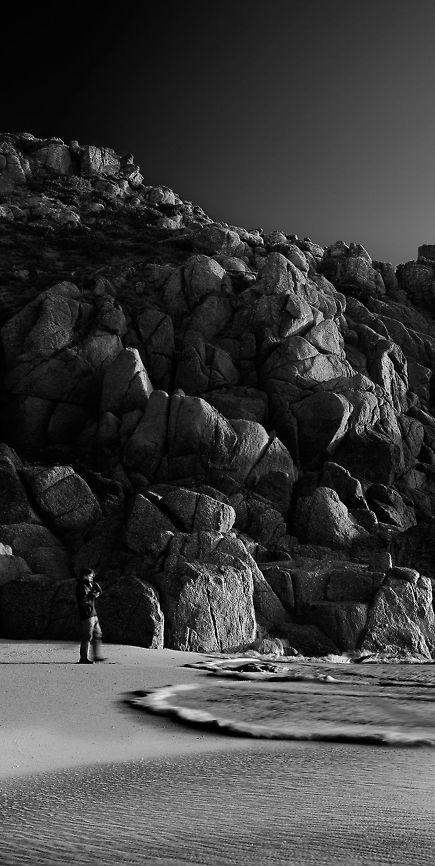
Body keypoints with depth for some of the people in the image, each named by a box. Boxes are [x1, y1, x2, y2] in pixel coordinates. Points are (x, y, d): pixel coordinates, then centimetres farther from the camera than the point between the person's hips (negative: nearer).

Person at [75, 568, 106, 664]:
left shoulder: (89, 585, 17)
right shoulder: (81, 587, -11)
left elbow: (100, 593, 19)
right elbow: (82, 601, -22)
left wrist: (96, 586, 3)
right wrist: (93, 596, -16)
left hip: (93, 614, 10)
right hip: (87, 615, -10)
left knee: (98, 635, 12)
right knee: (87, 637, -6)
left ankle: (97, 656, 18)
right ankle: (84, 658, 0)